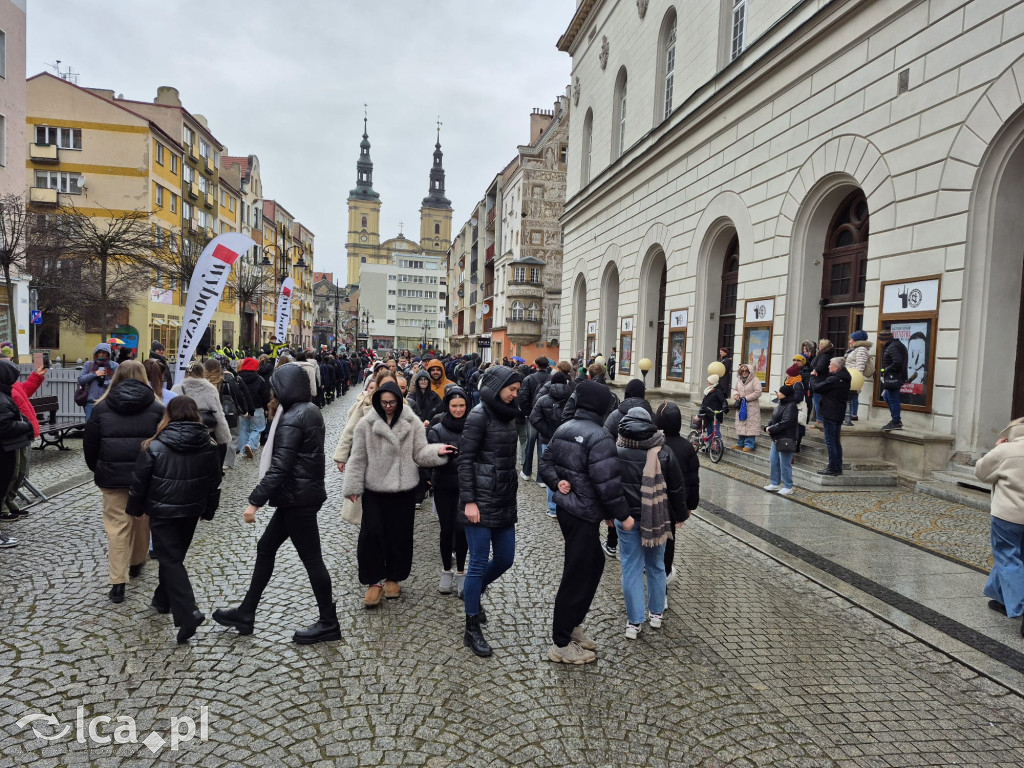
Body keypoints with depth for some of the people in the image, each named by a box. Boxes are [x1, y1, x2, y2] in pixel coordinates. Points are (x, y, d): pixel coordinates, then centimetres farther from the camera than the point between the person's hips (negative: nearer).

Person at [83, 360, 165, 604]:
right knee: (142, 521, 19)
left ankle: (118, 582, 0)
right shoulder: (156, 407, -2)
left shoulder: (102, 406, 1)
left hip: (112, 474, 0)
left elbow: (90, 443, 6)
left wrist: (97, 469, 20)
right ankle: (136, 563, 37)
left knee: (117, 526, 3)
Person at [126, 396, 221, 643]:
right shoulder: (208, 447, -3)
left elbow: (139, 482, -6)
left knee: (170, 560, -1)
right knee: (175, 556, 22)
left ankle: (188, 614, -12)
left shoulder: (154, 447, -14)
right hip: (191, 511, 4)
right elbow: (214, 483, 4)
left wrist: (135, 508, 11)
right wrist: (208, 510, 17)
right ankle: (163, 600, 39)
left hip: (162, 512, -4)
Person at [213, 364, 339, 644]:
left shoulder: (292, 419, -20)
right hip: (304, 493, 10)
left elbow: (279, 467, -25)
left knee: (311, 558, 1)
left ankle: (329, 623, 14)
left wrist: (255, 501, -21)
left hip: (297, 498, -10)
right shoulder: (310, 410, 9)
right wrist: (277, 415, 9)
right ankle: (246, 613, 30)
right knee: (265, 548, 18)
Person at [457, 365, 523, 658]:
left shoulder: (507, 414, 11)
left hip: (504, 500, 8)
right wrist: (469, 501, -17)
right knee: (479, 563, 0)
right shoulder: (479, 415, -12)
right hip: (481, 501, -8)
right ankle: (472, 630, 14)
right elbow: (465, 459, -14)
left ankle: (473, 592, 41)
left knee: (505, 558, 13)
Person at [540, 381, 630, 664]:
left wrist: (557, 482, -1)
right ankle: (561, 644, 16)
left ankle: (570, 623, 31)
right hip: (584, 513, -9)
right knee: (577, 575, 3)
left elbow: (546, 463, 12)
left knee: (594, 563, 22)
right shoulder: (599, 436, -20)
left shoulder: (564, 428, 7)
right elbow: (607, 483, -22)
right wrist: (623, 515, -11)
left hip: (565, 507, 9)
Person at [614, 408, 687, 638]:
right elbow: (677, 488, -1)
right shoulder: (664, 454, -8)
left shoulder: (615, 453, -9)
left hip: (626, 518, -1)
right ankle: (656, 613, 31)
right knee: (656, 566, 18)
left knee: (631, 567, 7)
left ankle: (634, 622, 10)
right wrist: (680, 516, 12)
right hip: (656, 518, 1)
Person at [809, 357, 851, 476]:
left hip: (830, 413, -9)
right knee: (836, 441, 14)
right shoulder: (844, 379, 11)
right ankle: (838, 467, 19)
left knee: (830, 441, -3)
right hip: (839, 413, 9)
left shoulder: (833, 379, -19)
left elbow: (817, 388, -16)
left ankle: (833, 468, -1)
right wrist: (816, 377, 13)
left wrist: (813, 377, 0)